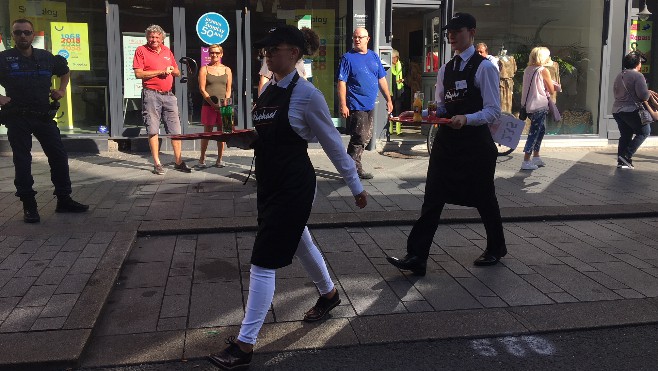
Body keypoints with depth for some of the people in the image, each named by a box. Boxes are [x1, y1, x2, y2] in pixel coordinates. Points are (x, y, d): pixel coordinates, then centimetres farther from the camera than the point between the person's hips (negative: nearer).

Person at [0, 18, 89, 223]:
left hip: (44, 116, 3)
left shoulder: (47, 57, 7)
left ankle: (64, 200, 14)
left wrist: (62, 90, 13)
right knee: (22, 161, 1)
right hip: (17, 119, -3)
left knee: (59, 156, 3)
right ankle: (29, 206, 8)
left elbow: (65, 71, 26)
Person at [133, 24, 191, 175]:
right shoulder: (141, 50, 1)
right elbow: (138, 73, -9)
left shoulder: (167, 51, 16)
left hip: (168, 95, 5)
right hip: (151, 95, -4)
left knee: (175, 130, 4)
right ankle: (157, 163, 5)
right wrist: (160, 72, -11)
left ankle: (178, 161, 11)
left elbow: (177, 72, 21)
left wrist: (171, 70, -3)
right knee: (153, 130, -1)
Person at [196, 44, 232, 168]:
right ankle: (202, 159, 7)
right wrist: (213, 103, -10)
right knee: (207, 132, -1)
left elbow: (228, 89, 10)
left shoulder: (227, 70, 12)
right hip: (209, 105, -2)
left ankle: (219, 159, 10)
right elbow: (202, 88, -2)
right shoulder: (204, 69, 5)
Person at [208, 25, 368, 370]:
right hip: (269, 183, 9)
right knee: (298, 243, 25)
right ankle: (328, 294, 52)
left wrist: (356, 186, -5)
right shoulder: (268, 88, 6)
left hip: (293, 186, -9)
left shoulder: (306, 94, -16)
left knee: (264, 261, -7)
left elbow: (333, 144, -11)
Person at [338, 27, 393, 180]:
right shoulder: (348, 58, -6)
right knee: (359, 138, -8)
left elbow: (382, 79, 15)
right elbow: (341, 82, -10)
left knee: (366, 138, 11)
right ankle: (354, 169, 2)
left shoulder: (374, 57, 10)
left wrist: (389, 100, 11)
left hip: (370, 105, 7)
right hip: (356, 106, -7)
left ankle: (354, 168, 21)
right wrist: (343, 105, -16)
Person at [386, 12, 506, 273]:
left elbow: (493, 111, -13)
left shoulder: (484, 68, -9)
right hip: (447, 141, 5)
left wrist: (466, 119, -29)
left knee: (483, 198, 12)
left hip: (475, 142, -5)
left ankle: (496, 249, 36)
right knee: (433, 198, -1)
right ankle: (416, 257, -1)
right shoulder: (445, 69, 11)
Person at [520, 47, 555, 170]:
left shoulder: (527, 70, 9)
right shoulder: (543, 71, -12)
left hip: (528, 105, 8)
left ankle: (536, 157, 27)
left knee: (541, 129, 21)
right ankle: (526, 161, -3)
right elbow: (552, 90, -6)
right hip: (539, 106, -8)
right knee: (534, 132, -3)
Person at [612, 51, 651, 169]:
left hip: (617, 110, 8)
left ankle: (621, 161, 12)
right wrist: (649, 94, 6)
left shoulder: (619, 76, 14)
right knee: (644, 131, 7)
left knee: (625, 135, 15)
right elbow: (644, 95, -18)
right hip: (631, 110, -8)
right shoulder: (637, 75, -11)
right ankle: (626, 155, -2)